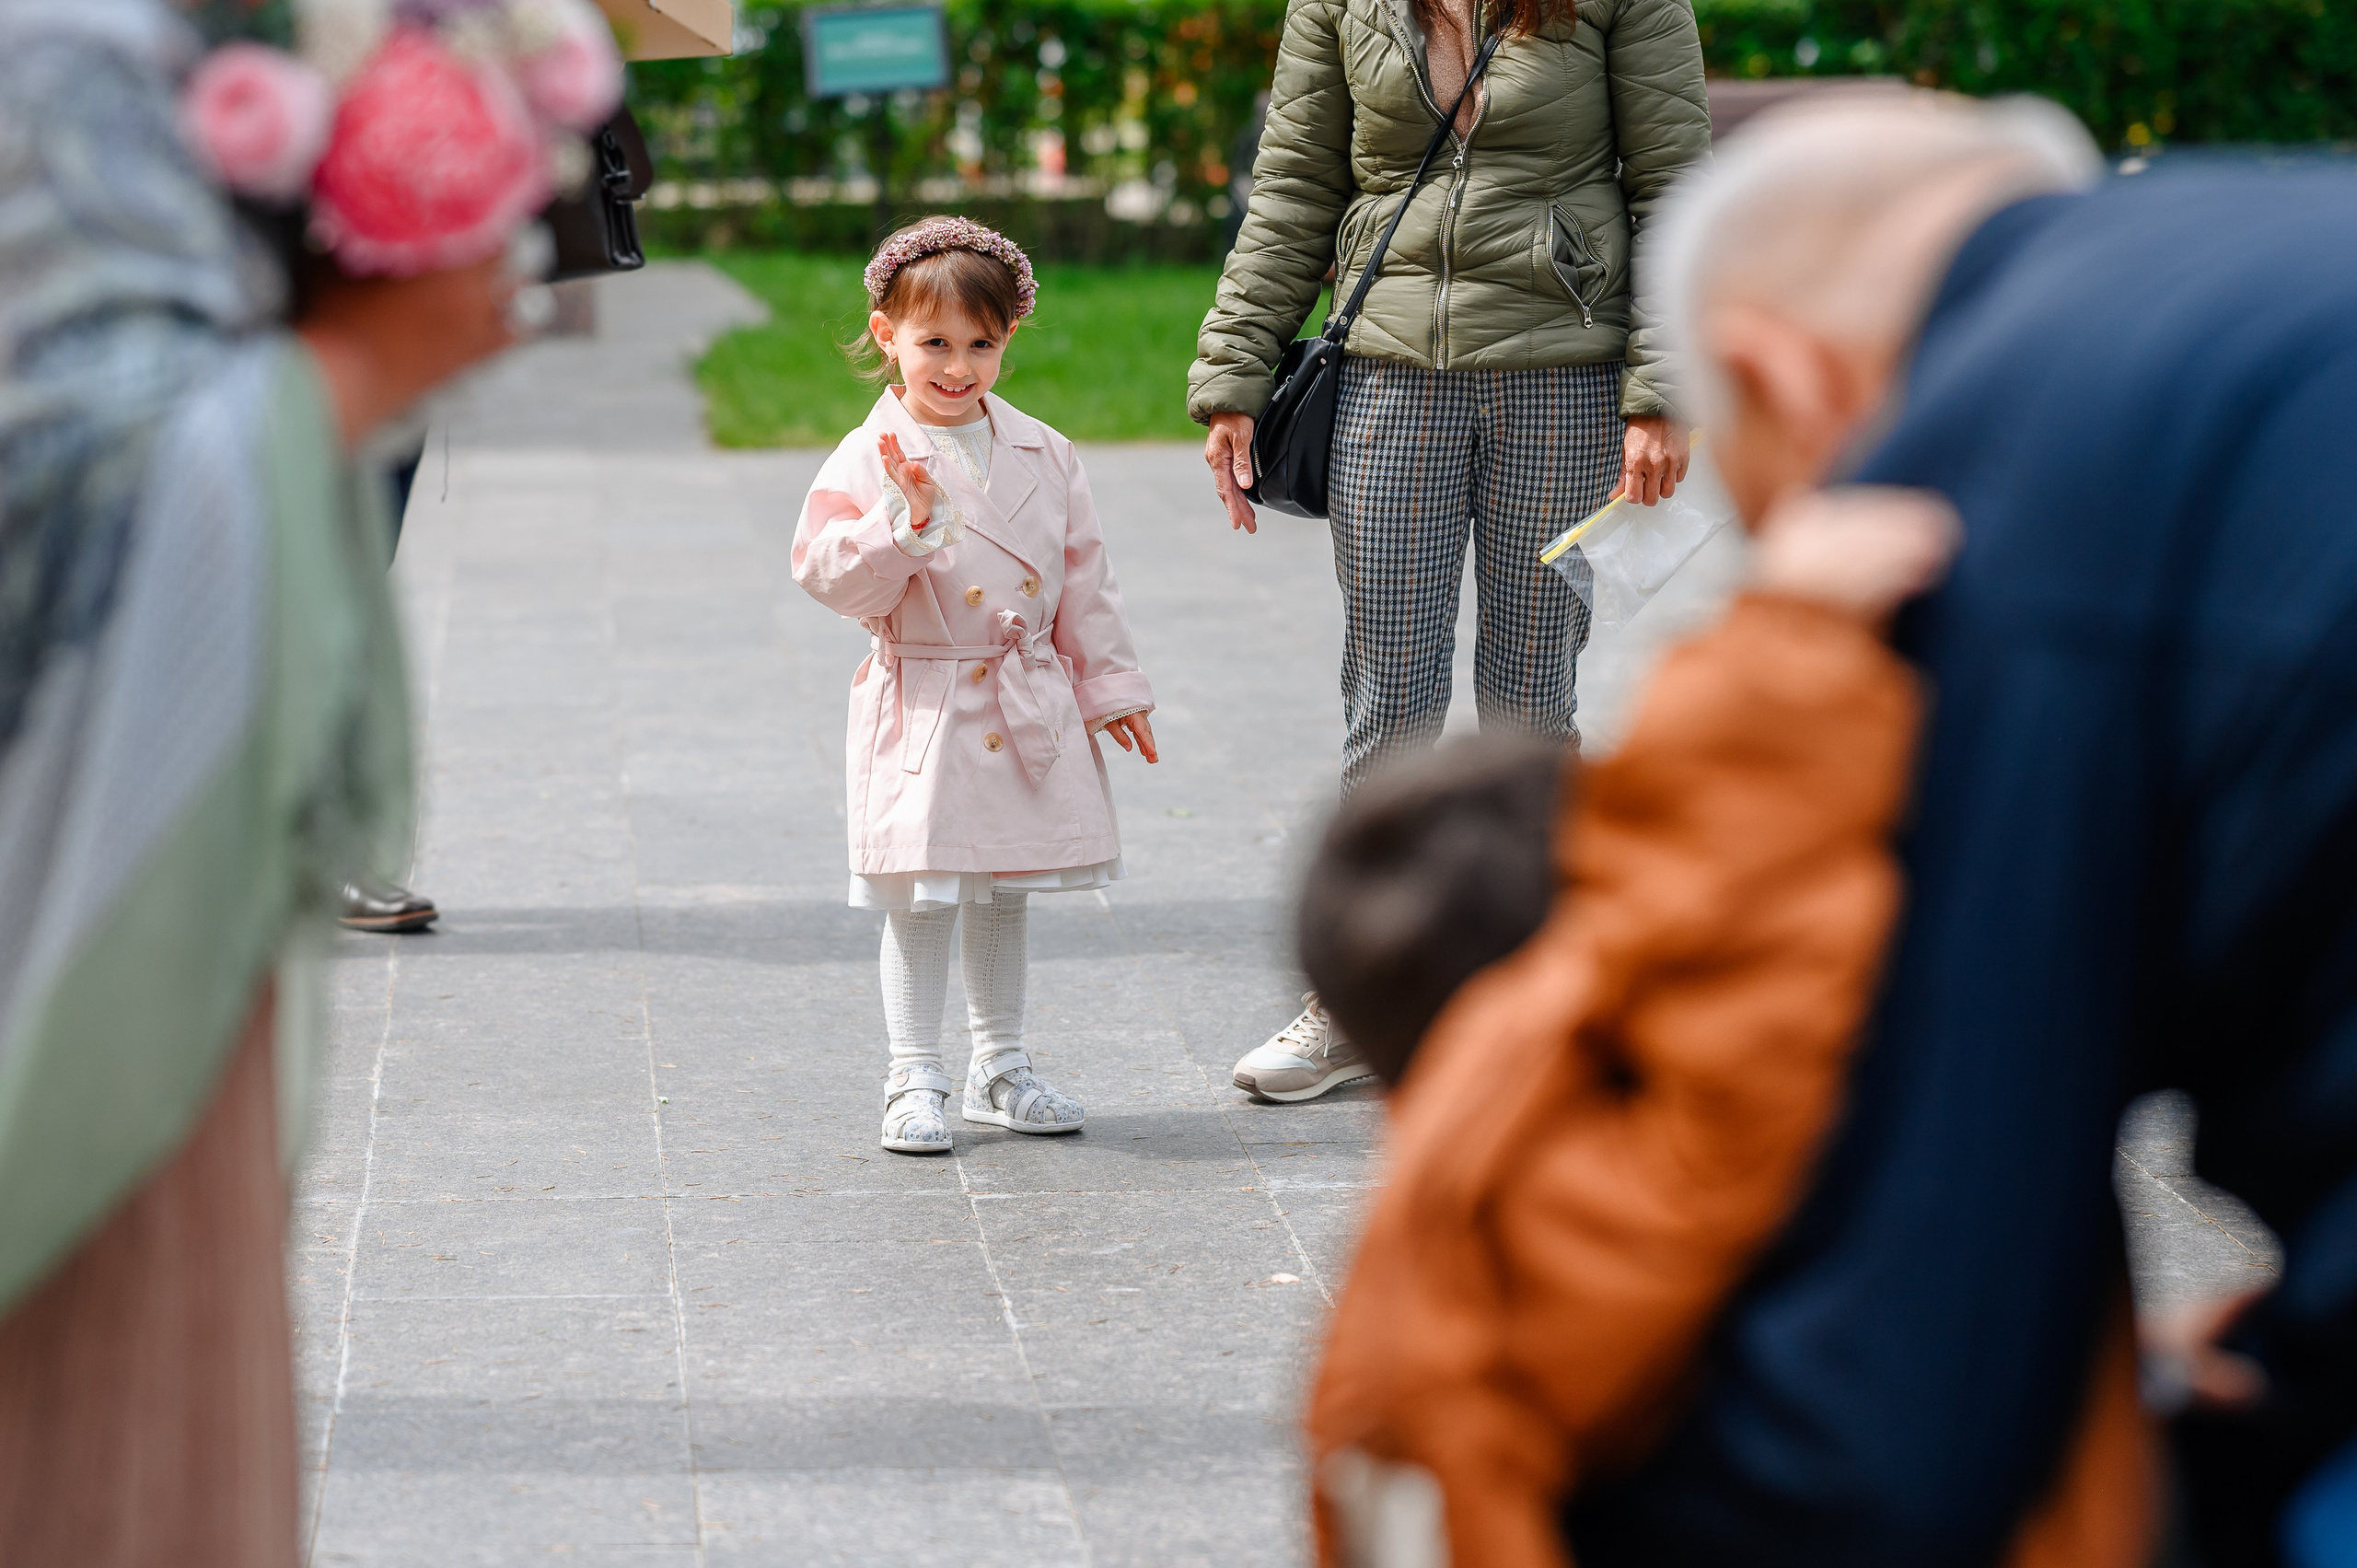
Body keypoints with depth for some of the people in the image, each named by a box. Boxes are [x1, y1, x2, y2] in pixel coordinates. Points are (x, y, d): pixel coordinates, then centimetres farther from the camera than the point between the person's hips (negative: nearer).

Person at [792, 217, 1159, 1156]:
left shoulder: (1042, 457, 6)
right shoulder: (869, 462, -8)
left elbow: (1085, 582, 11)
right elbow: (832, 578, -15)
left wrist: (1110, 687, 10)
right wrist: (910, 523, -27)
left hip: (1031, 714, 4)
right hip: (922, 716, -4)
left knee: (1005, 895, 14)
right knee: (922, 900, -4)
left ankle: (1000, 1069, 25)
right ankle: (916, 1080, 5)